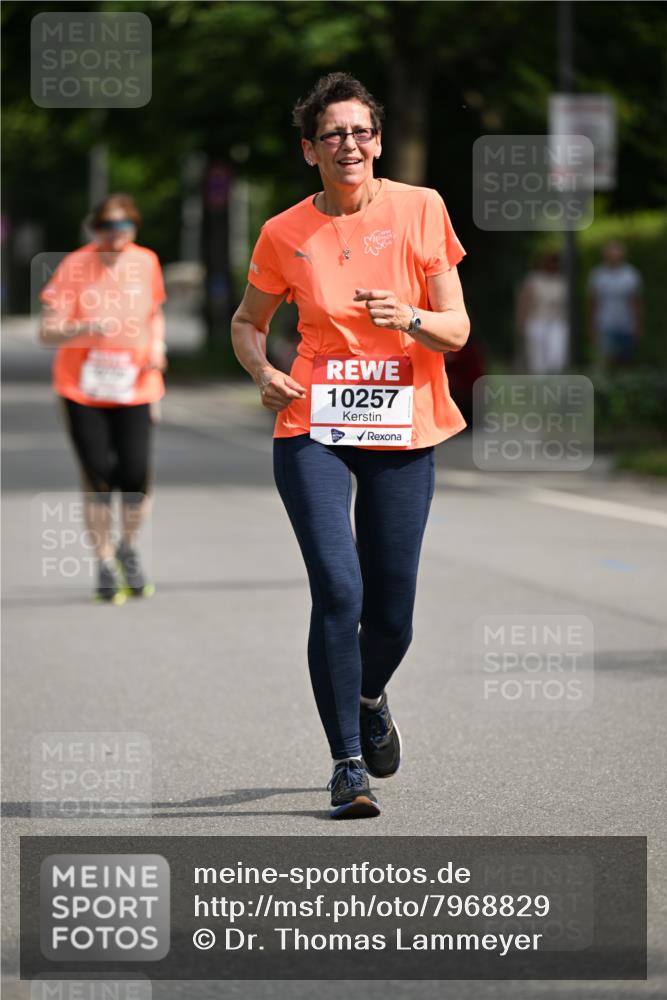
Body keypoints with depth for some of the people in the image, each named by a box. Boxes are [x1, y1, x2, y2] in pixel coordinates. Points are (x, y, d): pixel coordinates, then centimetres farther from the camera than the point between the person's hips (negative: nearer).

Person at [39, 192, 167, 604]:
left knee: (136, 476, -10)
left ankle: (129, 549, 19)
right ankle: (105, 563, 15)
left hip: (134, 388, 2)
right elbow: (48, 332, -12)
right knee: (98, 477, -4)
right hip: (82, 389, -2)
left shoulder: (146, 262, 2)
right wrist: (84, 328, -30)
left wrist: (157, 347, 2)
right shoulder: (74, 266, -9)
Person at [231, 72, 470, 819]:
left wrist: (409, 319, -21)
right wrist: (263, 373, -5)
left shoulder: (421, 211, -1)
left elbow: (457, 329, 0)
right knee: (338, 591, -17)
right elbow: (247, 322, 16)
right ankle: (348, 763, -7)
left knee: (391, 616, 4)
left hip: (403, 432, 1)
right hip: (312, 430, -1)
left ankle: (369, 698, 39)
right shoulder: (285, 234, 0)